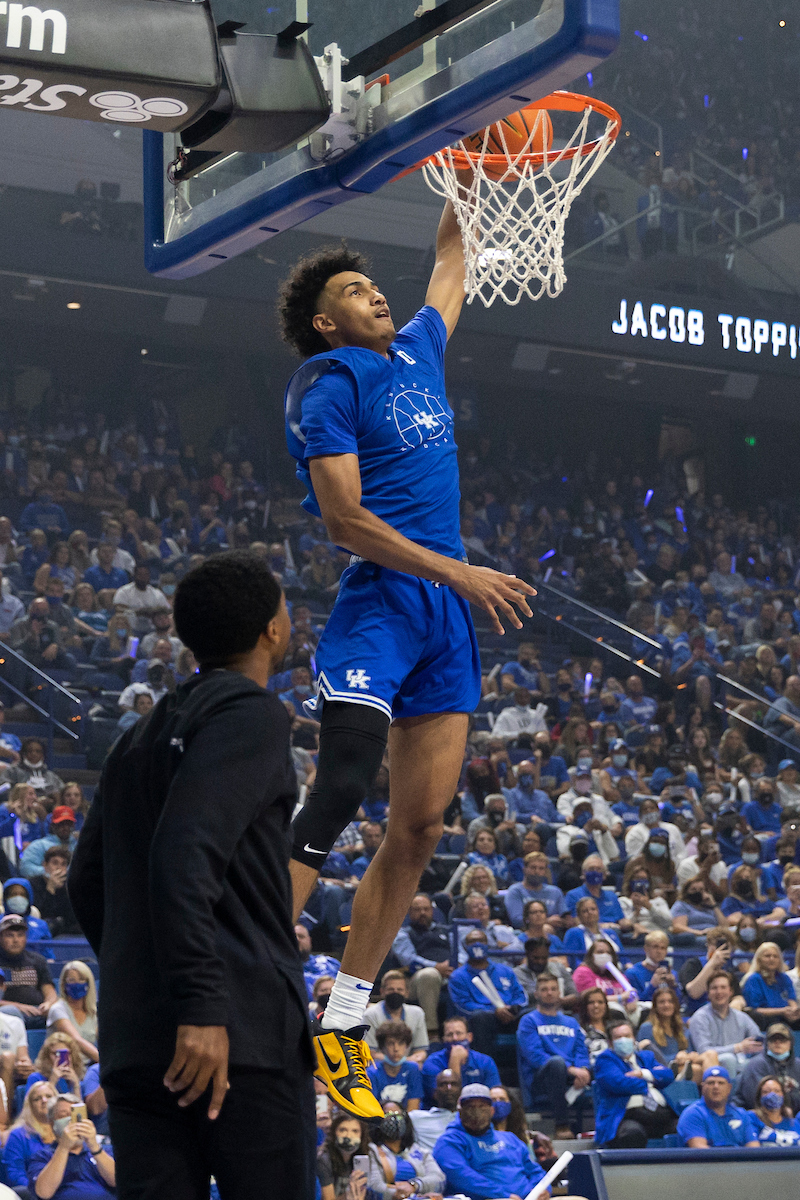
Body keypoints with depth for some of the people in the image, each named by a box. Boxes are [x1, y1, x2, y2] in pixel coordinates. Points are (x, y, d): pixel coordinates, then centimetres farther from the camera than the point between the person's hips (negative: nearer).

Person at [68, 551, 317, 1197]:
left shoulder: (142, 736, 21)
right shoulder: (252, 714, -6)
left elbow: (86, 882, 24)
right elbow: (185, 854, -20)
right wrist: (200, 1006, -23)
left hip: (132, 1044, 8)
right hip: (240, 1039, -8)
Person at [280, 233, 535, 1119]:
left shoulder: (417, 352, 18)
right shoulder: (327, 382, -4)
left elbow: (450, 270, 38)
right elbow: (343, 518, -13)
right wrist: (459, 572, -18)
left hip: (447, 615, 8)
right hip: (379, 602, -7)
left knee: (420, 827, 3)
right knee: (337, 796, -20)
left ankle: (340, 1028, 8)